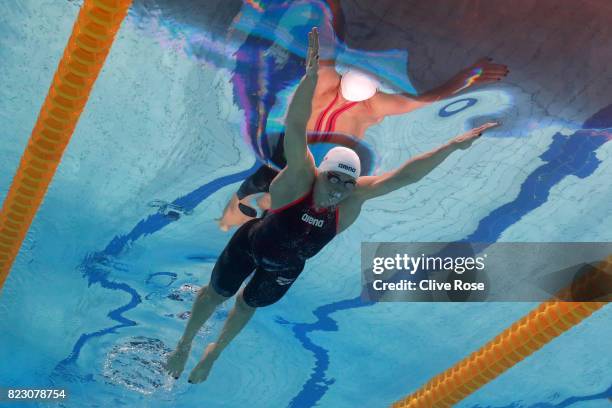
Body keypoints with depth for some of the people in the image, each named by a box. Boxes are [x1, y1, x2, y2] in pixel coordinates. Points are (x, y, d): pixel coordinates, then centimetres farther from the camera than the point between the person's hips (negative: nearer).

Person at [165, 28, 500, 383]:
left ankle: (214, 353, 55)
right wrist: (311, 76, -67)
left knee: (249, 305, 26)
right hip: (250, 246, -3)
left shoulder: (354, 198, -28)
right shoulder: (300, 176, -36)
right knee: (216, 294, 17)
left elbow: (405, 175, -31)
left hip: (286, 269, 3)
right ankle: (184, 346, 47)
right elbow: (296, 125, -52)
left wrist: (454, 145, -36)